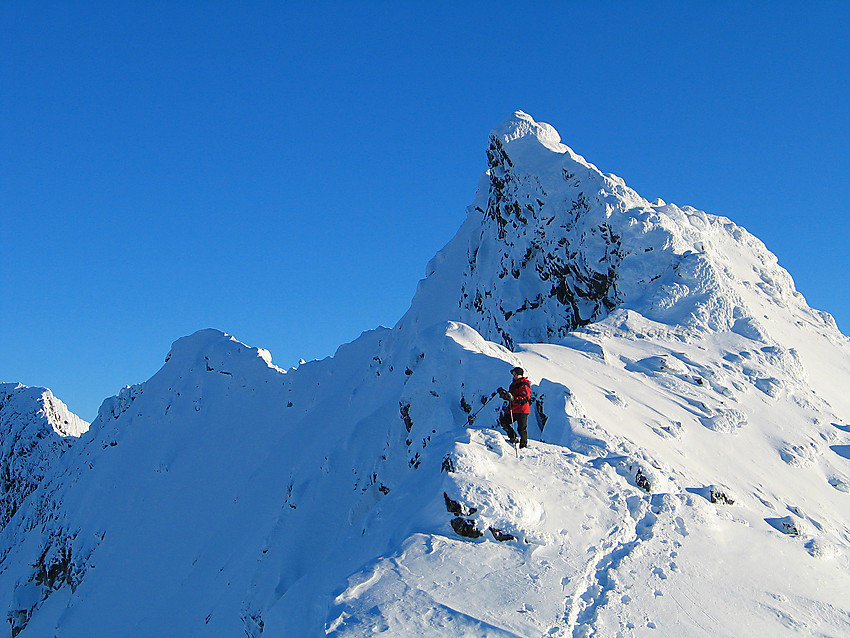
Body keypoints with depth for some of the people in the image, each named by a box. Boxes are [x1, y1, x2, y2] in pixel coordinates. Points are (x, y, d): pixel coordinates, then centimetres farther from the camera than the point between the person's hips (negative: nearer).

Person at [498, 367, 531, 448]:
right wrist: (503, 394, 5)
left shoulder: (524, 385, -9)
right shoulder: (513, 384, 17)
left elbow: (525, 399, -20)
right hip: (513, 410, 9)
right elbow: (509, 397, 23)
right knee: (503, 422, 0)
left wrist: (513, 398, -28)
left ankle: (524, 445, 4)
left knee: (521, 429, -6)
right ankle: (513, 438, 7)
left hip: (522, 411, -9)